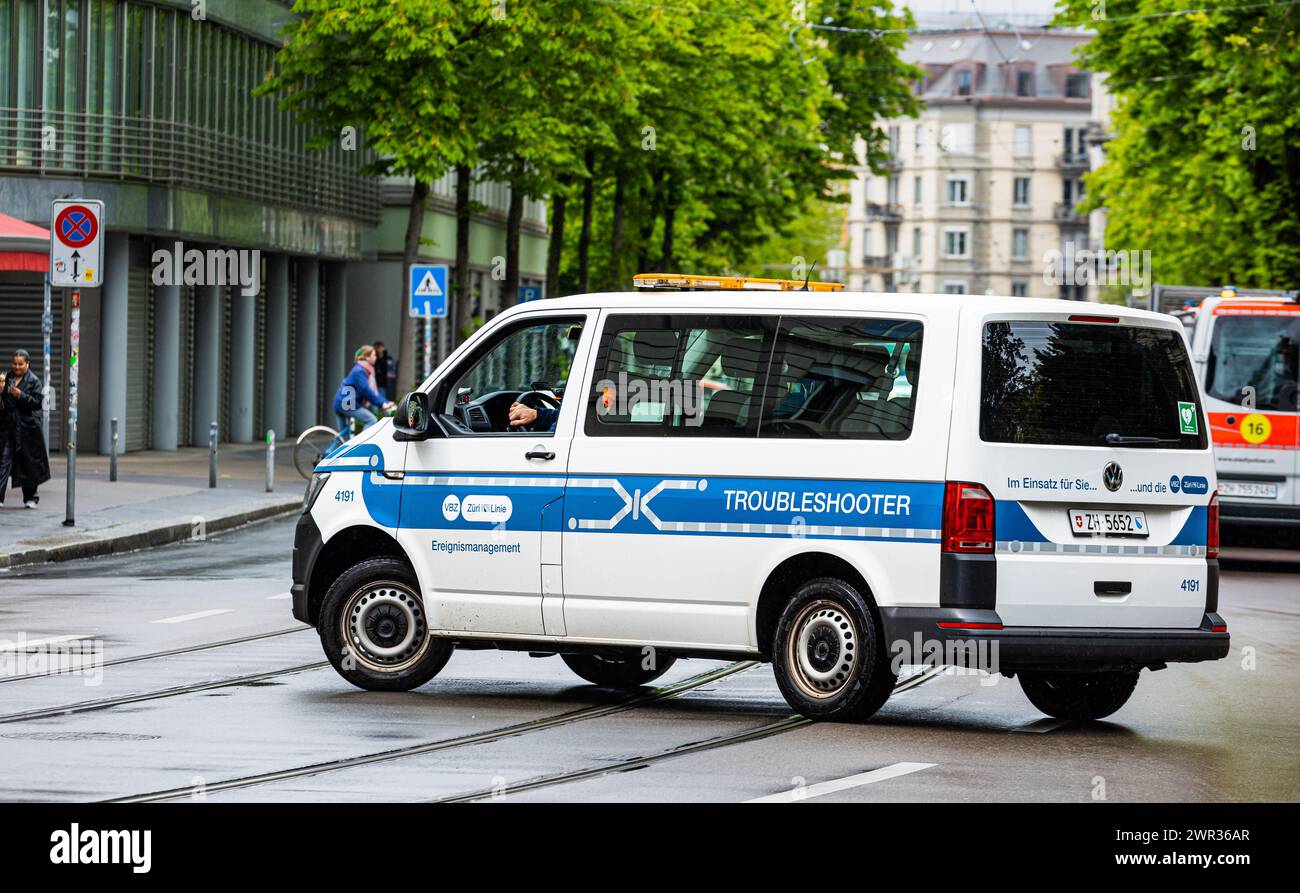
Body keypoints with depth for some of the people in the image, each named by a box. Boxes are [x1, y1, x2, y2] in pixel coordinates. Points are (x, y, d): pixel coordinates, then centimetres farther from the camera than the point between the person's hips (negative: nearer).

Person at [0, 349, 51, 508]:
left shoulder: (34, 381, -1)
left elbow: (37, 402, -8)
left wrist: (20, 395, -19)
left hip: (27, 427, -2)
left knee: (28, 462, 7)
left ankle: (30, 497, 19)